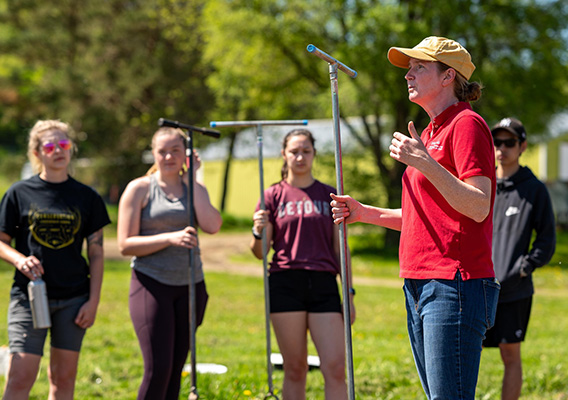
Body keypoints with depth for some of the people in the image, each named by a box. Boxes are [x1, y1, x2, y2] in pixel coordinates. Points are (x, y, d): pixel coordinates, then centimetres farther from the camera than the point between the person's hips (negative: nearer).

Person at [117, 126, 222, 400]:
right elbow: (125, 245, -6)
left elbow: (211, 225, -9)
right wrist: (170, 238, -19)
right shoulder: (139, 189, 0)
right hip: (152, 284, -4)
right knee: (158, 369, -13)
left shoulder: (195, 189, 11)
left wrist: (191, 179, -5)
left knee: (176, 368, 5)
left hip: (189, 286, 4)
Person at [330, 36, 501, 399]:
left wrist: (424, 163, -24)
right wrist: (364, 212, 18)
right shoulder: (431, 133, 22)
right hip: (421, 286, 10)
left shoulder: (467, 125, -8)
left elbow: (478, 207, -19)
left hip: (454, 286, -10)